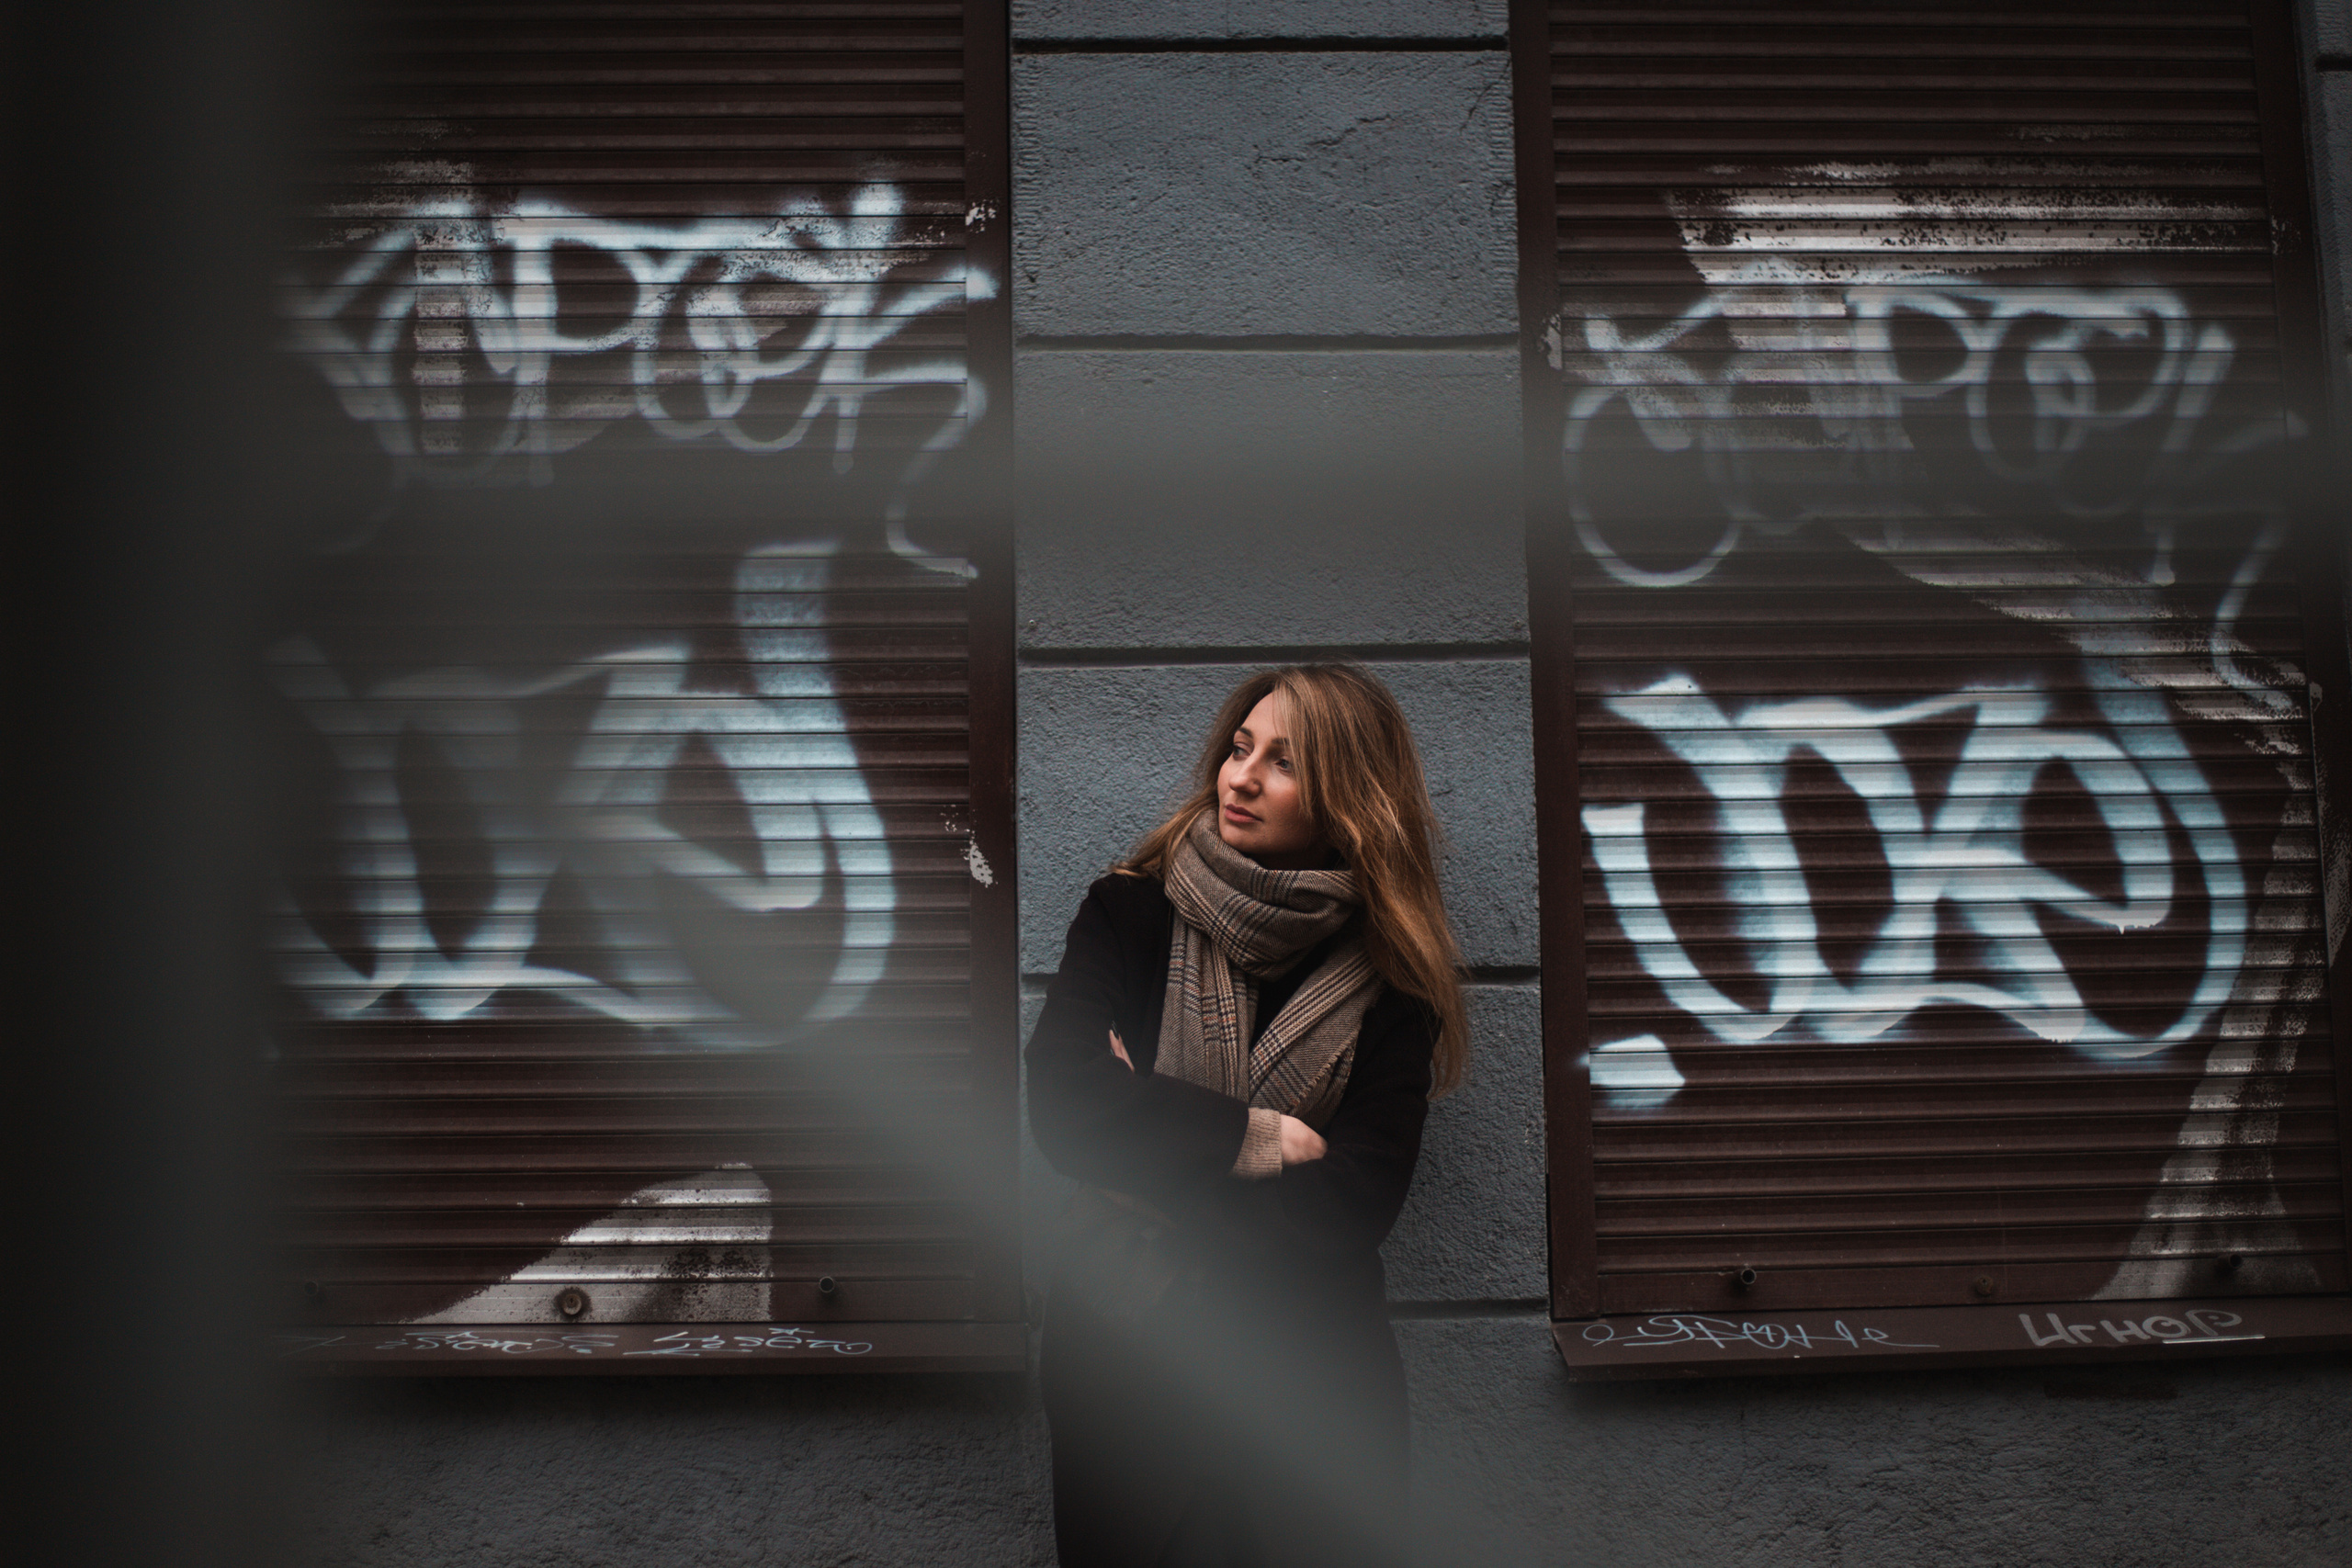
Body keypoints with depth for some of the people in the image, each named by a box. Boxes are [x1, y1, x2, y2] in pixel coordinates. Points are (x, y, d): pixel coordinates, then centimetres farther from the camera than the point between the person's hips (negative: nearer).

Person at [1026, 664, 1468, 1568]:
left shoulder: (1387, 977, -7)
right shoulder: (1130, 914, -5)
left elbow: (1354, 1206, -16)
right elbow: (1063, 1105, -20)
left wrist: (1151, 1158, -15)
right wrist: (1273, 1139, -18)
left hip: (1310, 1367, 0)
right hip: (1119, 1348, 1)